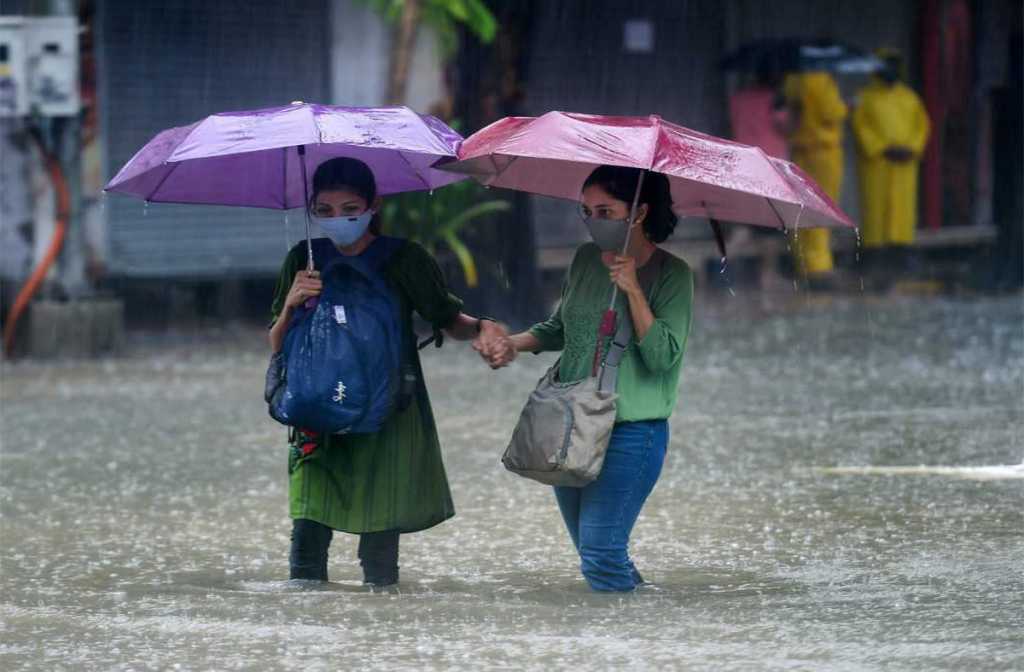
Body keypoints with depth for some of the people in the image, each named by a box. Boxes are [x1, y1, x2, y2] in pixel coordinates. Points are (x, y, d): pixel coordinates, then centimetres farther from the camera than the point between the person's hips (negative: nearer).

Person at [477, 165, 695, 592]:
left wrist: (633, 290, -21)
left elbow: (663, 356, -17)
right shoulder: (586, 260, 9)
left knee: (600, 554, -15)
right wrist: (514, 344, 4)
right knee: (593, 551, 12)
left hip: (630, 432, -7)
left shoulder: (671, 275, -8)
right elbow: (559, 328, 22)